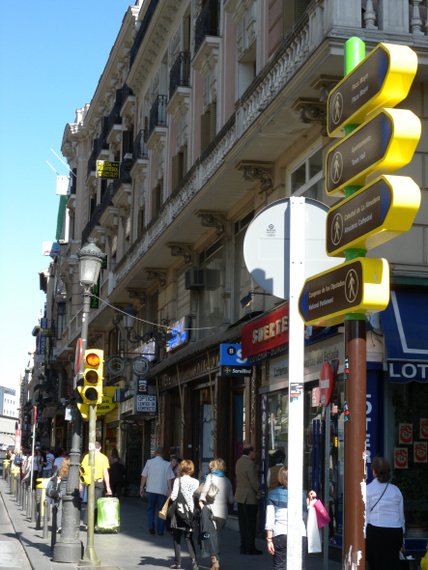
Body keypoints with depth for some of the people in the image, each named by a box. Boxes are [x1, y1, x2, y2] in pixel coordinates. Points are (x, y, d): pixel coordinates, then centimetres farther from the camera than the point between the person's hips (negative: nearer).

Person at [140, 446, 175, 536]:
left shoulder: (149, 462, 1)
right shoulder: (167, 464, -2)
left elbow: (144, 476, 3)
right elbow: (169, 479, -5)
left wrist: (142, 487, 11)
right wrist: (170, 489, -2)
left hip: (151, 489, 1)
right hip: (163, 490, -1)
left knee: (151, 509, 14)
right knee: (161, 510, 7)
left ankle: (151, 526, -4)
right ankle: (160, 530, 8)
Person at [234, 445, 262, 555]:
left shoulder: (239, 462, 11)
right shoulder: (250, 463, -17)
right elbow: (254, 481, -18)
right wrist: (259, 493, -7)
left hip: (240, 496, 9)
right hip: (249, 497, -9)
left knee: (243, 523, 11)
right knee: (251, 524, -2)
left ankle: (243, 547, 15)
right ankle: (250, 548, 1)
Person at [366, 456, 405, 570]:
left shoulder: (368, 489, 0)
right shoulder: (396, 490, 11)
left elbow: (365, 515, -2)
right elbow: (401, 515, 17)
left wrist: (363, 535, 3)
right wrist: (401, 538, 25)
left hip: (375, 532, -3)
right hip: (396, 532, 3)